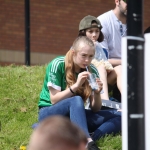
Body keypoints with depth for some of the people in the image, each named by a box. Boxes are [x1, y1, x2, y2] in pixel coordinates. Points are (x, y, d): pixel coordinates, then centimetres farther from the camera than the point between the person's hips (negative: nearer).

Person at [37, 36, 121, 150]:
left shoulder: (92, 71, -1)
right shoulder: (58, 65, -14)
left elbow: (95, 109, -1)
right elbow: (54, 100, -18)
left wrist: (97, 93, -21)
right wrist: (76, 86, -28)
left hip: (74, 114, 5)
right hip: (50, 113, -5)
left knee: (119, 117, -14)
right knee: (76, 100, -38)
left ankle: (88, 139, -38)